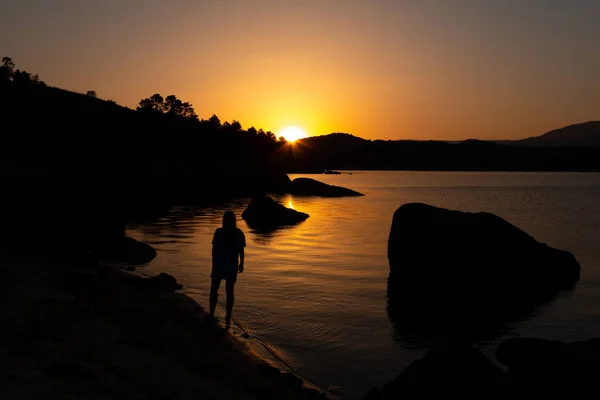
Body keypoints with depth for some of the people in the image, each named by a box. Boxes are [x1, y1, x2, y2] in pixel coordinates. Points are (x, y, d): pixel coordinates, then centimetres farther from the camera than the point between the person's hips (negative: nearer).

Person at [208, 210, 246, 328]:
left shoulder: (219, 232, -10)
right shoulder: (239, 233, -4)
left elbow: (214, 249, -7)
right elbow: (241, 251, 1)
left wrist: (214, 263, 4)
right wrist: (241, 264, 15)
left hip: (219, 265, -1)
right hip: (232, 266, 2)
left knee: (214, 290, 16)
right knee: (229, 292, 9)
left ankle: (211, 314, 20)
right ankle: (228, 318, 9)